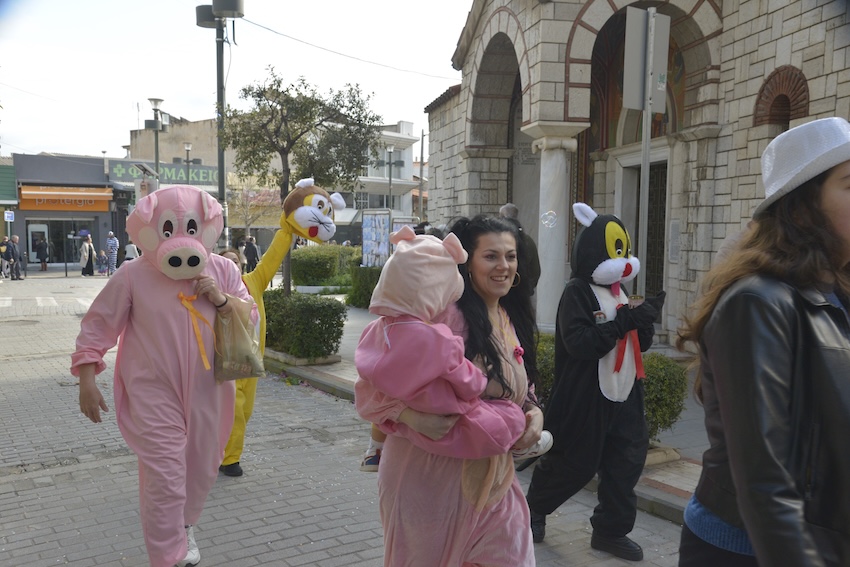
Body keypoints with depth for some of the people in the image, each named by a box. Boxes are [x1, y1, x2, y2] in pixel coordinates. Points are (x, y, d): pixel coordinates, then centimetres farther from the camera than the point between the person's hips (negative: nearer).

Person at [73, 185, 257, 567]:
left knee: (202, 469, 19)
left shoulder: (222, 270, -1)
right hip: (154, 395, -4)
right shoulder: (133, 275, -8)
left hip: (206, 392, 4)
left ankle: (183, 527, 47)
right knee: (164, 476, -5)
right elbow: (97, 326, -2)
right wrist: (86, 381, -6)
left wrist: (223, 300, -18)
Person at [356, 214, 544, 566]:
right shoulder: (446, 314, -20)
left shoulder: (513, 319, 5)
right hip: (429, 470, -6)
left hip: (488, 474, 7)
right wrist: (411, 415, -38)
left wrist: (534, 414, -3)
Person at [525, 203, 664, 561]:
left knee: (627, 463, 9)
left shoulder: (619, 291, 12)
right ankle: (534, 509, 30)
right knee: (573, 464, 5)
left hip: (623, 396, 8)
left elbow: (639, 345, 16)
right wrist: (625, 322, -28)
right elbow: (578, 342, -26)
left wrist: (644, 323, -5)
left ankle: (610, 530, 25)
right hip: (585, 398, -8)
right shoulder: (577, 292, -13)